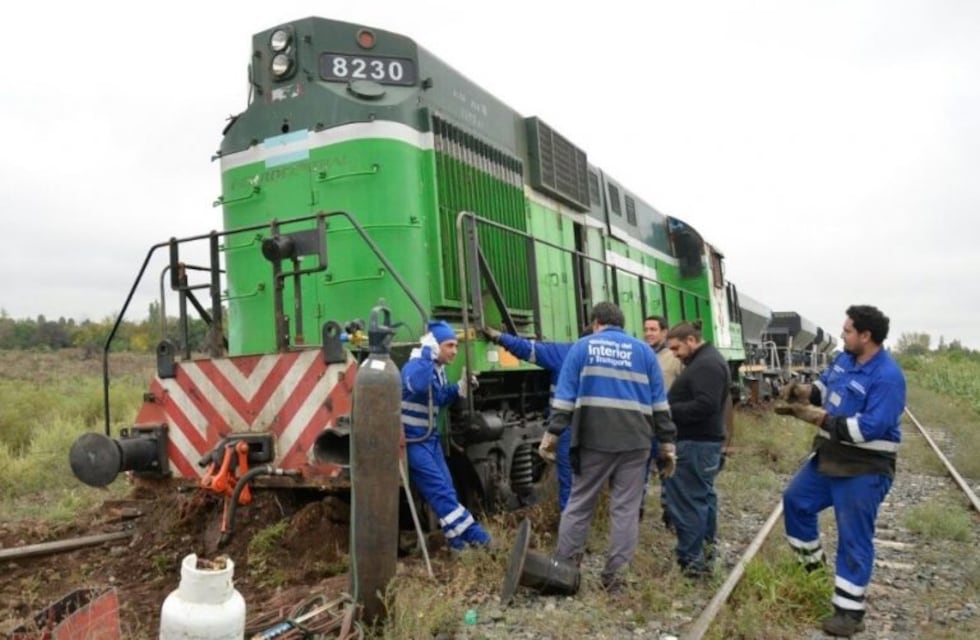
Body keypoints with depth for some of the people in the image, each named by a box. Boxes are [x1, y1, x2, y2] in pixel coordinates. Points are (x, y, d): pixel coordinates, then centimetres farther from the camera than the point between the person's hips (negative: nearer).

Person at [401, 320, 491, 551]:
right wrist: (427, 353, -36)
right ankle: (472, 534, -2)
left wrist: (461, 388, 4)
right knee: (439, 488, -7)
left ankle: (458, 542, 19)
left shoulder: (439, 369, 7)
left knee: (446, 487, 10)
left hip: (429, 437, 9)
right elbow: (418, 386, -45)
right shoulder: (415, 365, -20)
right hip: (411, 440, -9)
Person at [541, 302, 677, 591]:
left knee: (579, 503, 10)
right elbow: (659, 402, 9)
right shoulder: (643, 351, 12)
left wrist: (552, 433, 0)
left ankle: (563, 566, 14)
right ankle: (614, 574, 9)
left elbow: (564, 395, -1)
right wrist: (667, 444, 11)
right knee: (625, 508, 7)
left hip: (593, 439, -1)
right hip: (634, 441, 1)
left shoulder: (582, 347, 7)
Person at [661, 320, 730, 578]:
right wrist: (670, 406, 5)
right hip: (703, 440, 11)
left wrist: (667, 410, -21)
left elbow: (705, 406, -27)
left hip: (696, 443, -11)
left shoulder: (706, 365, -18)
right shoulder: (706, 360, 16)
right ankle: (706, 546, 32)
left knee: (687, 501, -8)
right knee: (702, 495, 20)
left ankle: (692, 561, -2)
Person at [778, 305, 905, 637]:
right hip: (829, 458, 9)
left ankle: (849, 612, 14)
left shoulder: (887, 377, -25)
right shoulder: (845, 359, 2)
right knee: (795, 500, 20)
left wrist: (818, 417, -29)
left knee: (854, 540, 2)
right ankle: (811, 558, 43)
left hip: (864, 470, -9)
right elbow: (823, 386, 16)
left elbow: (868, 428, -30)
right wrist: (800, 391, -6)